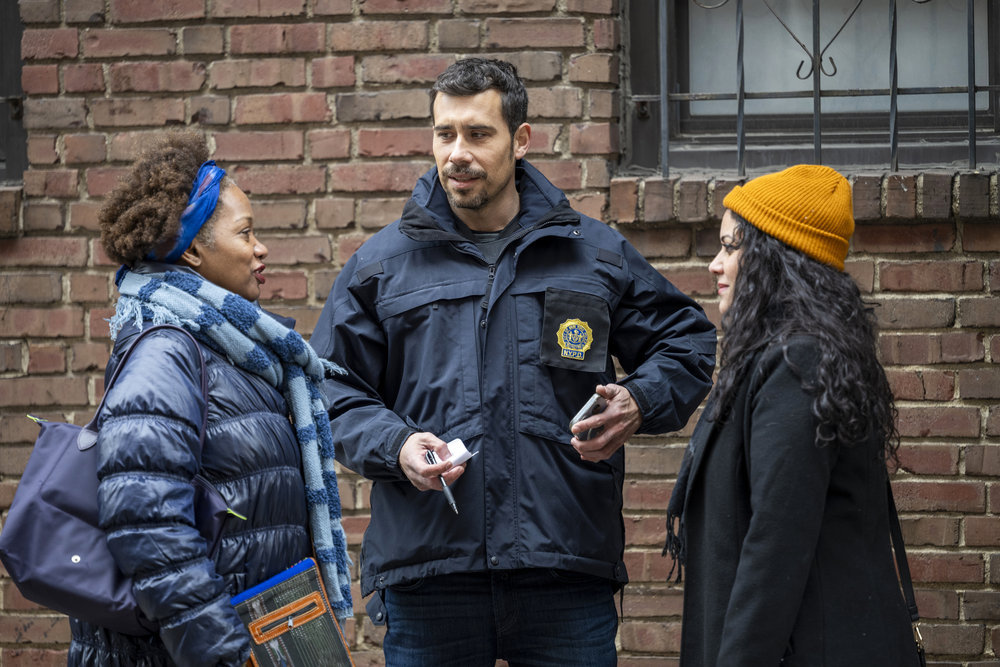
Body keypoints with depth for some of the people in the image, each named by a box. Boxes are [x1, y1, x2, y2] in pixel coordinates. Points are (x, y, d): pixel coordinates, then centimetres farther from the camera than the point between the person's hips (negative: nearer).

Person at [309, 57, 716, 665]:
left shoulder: (597, 254, 11)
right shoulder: (381, 265, 9)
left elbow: (687, 341, 21)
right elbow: (332, 389, 10)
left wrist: (640, 404, 1)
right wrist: (395, 446, -8)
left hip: (567, 568, 0)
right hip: (426, 566, 0)